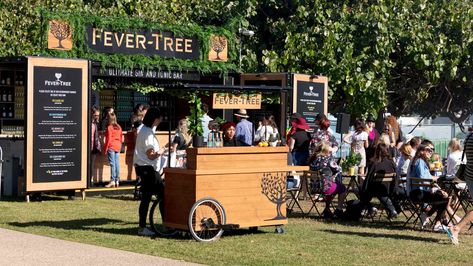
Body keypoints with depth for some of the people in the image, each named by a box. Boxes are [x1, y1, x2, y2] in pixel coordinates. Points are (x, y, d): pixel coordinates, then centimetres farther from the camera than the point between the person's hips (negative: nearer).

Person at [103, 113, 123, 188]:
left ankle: (112, 181, -11)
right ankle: (117, 181, 9)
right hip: (118, 147, 6)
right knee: (117, 164, 7)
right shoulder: (119, 127, 9)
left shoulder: (109, 127, -9)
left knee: (112, 164, -8)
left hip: (111, 147, -6)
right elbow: (121, 138, 14)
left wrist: (105, 149, -5)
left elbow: (108, 139, -11)